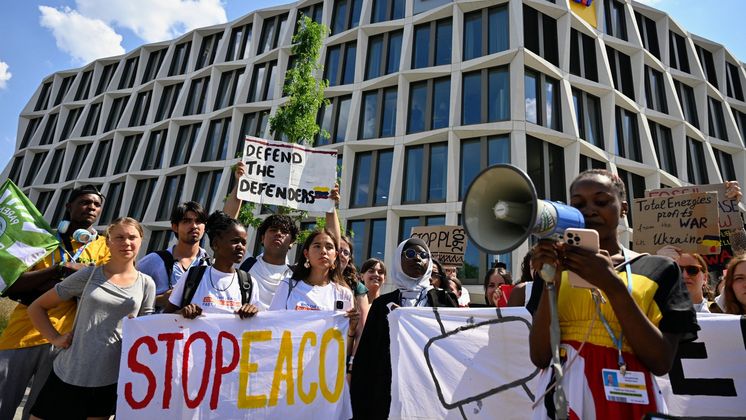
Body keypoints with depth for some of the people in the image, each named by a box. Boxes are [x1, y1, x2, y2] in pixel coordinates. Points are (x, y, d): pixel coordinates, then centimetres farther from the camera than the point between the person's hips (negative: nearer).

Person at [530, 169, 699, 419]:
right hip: (563, 396, 1)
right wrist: (552, 283, -17)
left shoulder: (658, 269, 1)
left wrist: (612, 285, -19)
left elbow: (661, 362, -9)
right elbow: (540, 357, -6)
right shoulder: (555, 267, 1)